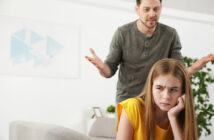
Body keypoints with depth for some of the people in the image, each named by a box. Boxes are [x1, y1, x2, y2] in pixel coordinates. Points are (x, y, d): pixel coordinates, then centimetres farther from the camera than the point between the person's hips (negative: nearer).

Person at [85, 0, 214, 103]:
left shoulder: (170, 34, -6)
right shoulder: (122, 34, -8)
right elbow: (109, 71, -5)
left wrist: (195, 67, -25)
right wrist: (101, 67, -29)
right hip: (127, 99, -1)